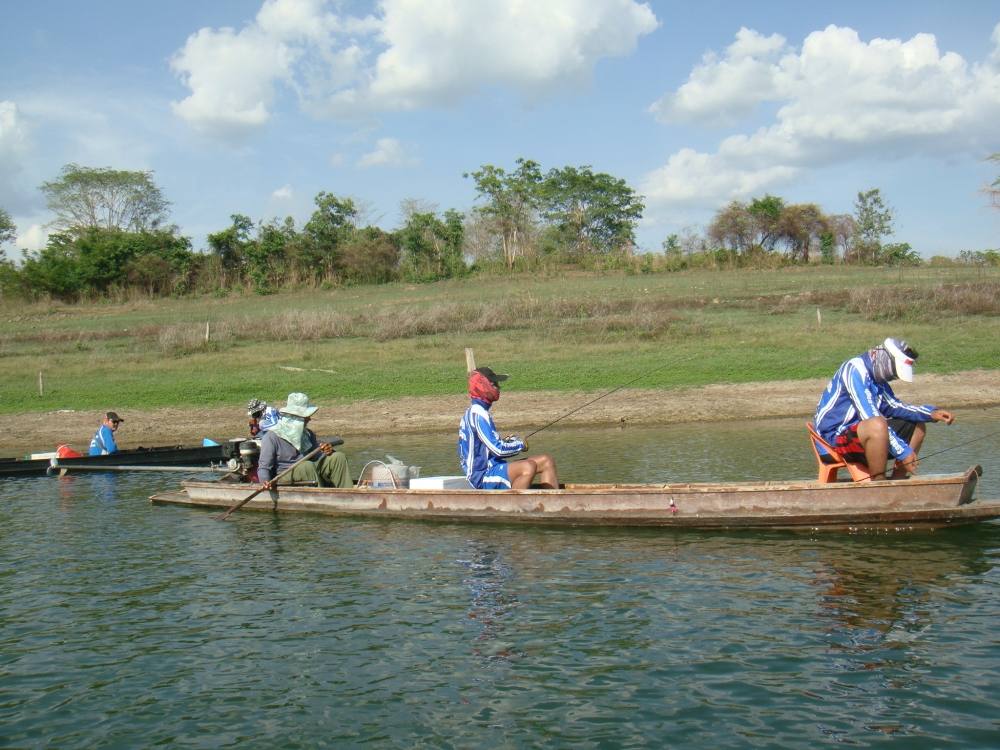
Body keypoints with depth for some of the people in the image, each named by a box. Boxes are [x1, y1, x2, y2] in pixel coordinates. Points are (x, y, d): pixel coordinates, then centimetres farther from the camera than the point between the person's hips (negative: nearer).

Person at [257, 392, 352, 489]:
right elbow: (263, 467, -12)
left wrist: (328, 451, -6)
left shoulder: (307, 434, 12)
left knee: (338, 457, -9)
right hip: (286, 476, -7)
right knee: (307, 466, -35)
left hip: (310, 471, 7)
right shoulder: (272, 437, -10)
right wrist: (266, 481, -33)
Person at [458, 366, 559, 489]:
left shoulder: (474, 411, 14)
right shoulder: (478, 414, -17)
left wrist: (507, 441, 5)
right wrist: (520, 444, -6)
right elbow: (498, 449, -22)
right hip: (482, 476, -10)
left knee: (546, 460, 7)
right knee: (528, 467, -34)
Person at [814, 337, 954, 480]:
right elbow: (869, 416, -25)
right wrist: (902, 451, -25)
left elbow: (892, 405, 15)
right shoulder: (855, 368, -18)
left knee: (918, 426, 14)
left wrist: (931, 414, 0)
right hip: (833, 437, -10)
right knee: (877, 426, -38)